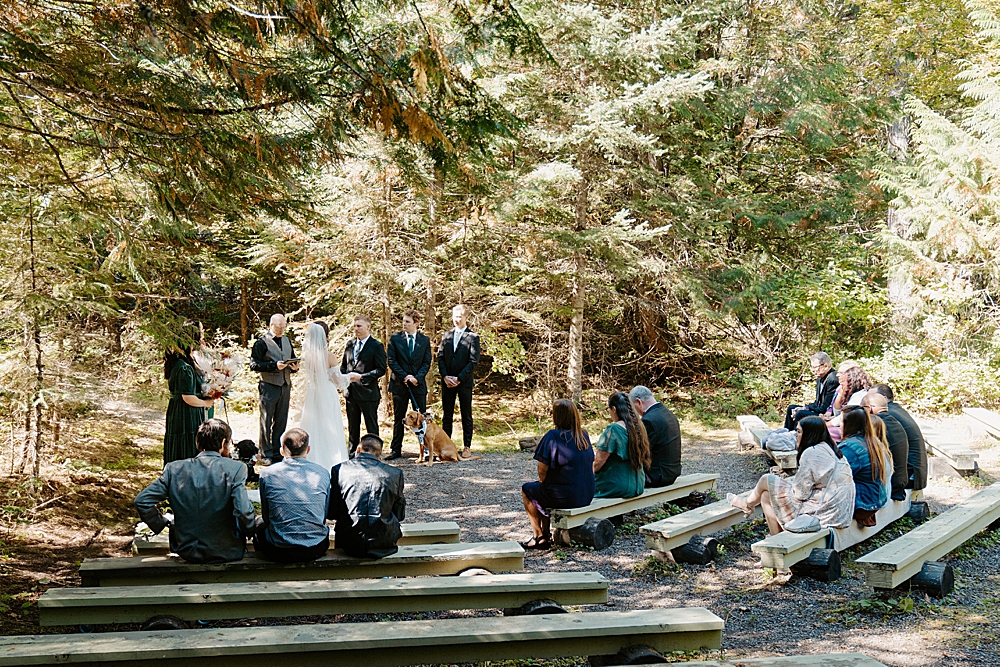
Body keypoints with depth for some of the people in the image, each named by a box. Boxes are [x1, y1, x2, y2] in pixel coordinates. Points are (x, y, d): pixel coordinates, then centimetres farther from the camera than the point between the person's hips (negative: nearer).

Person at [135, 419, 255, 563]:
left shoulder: (174, 469, -4)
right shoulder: (235, 469, -15)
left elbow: (141, 501, -5)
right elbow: (243, 512, -22)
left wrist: (162, 522, 9)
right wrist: (249, 532, -2)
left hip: (187, 552, 3)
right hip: (227, 552, -3)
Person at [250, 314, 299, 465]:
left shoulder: (286, 340, 16)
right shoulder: (262, 342, -4)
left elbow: (292, 358, 24)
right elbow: (254, 364, -11)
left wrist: (294, 366, 0)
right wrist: (274, 365, -19)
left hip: (285, 385, 6)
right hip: (269, 386, -6)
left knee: (281, 421, 9)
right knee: (266, 421, 1)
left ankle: (277, 452, 18)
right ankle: (266, 454, 7)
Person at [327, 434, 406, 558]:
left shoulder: (339, 470, -2)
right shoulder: (395, 473, -1)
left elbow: (330, 513, 3)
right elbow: (400, 515, 8)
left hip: (350, 544, 1)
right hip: (384, 544, 0)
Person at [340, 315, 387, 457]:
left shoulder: (376, 346, -6)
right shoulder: (350, 344, 13)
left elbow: (381, 370, -10)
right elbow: (343, 365, 21)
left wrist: (361, 377, -19)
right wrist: (344, 376, -1)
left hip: (368, 392, -6)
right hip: (351, 391, 6)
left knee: (371, 426, 1)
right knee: (352, 425, 15)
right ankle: (351, 450, 25)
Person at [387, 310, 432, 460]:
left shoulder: (425, 340, 5)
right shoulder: (395, 338, 2)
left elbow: (427, 363, 3)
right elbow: (391, 361, -1)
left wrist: (417, 377, -12)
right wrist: (404, 376, -11)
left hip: (418, 384, 0)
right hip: (399, 384, 0)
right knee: (398, 418, 5)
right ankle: (395, 450, 11)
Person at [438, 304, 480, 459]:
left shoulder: (473, 337, -2)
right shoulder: (446, 336, 12)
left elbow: (473, 362, -8)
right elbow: (440, 357, 8)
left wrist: (459, 379, -13)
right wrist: (445, 376, -6)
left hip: (464, 382, -4)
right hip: (447, 382, 4)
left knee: (466, 416, 3)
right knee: (447, 415, 7)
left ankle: (467, 447, 8)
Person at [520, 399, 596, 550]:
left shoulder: (552, 436, -16)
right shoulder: (584, 435, 4)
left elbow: (542, 470, -16)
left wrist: (542, 482, 8)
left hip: (565, 497, -7)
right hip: (587, 496, 7)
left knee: (527, 489, 20)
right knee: (544, 490, 31)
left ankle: (538, 536, 26)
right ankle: (545, 535, 30)